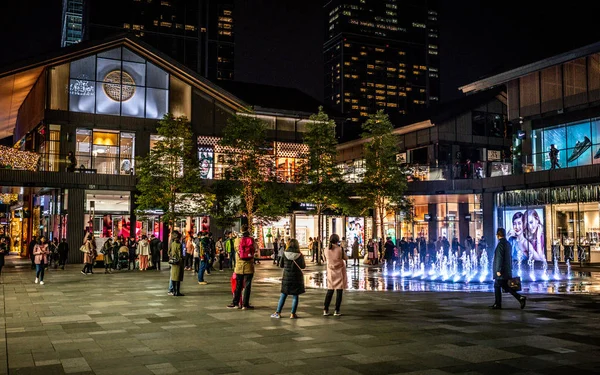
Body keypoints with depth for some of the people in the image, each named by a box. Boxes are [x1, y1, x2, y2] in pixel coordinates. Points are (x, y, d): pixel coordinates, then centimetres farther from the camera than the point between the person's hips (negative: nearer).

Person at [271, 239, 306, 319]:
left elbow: (281, 265, 1)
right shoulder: (300, 255, -9)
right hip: (297, 277, -1)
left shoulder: (285, 253, -6)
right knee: (295, 296, 6)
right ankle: (293, 314, 7)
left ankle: (278, 312, 13)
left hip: (287, 277, 1)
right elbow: (303, 266, -1)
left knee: (283, 295, 11)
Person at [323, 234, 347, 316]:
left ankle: (325, 310, 11)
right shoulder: (340, 249, -16)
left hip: (331, 272, 3)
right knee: (339, 291, 3)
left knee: (330, 291, 12)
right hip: (339, 272, -3)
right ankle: (337, 311, 3)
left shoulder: (326, 250, -7)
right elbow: (346, 258, -2)